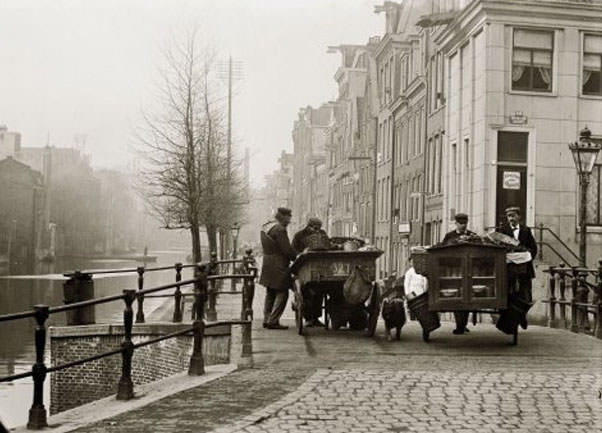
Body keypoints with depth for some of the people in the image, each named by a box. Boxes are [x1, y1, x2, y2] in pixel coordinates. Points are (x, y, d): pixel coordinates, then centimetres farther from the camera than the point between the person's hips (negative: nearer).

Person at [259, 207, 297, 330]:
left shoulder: (265, 227, 12)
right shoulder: (279, 230, -17)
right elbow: (287, 250, -20)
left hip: (267, 263, 10)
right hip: (278, 266, -10)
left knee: (270, 293, 17)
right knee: (282, 293, -4)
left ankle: (267, 319, 20)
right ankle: (273, 321, -7)